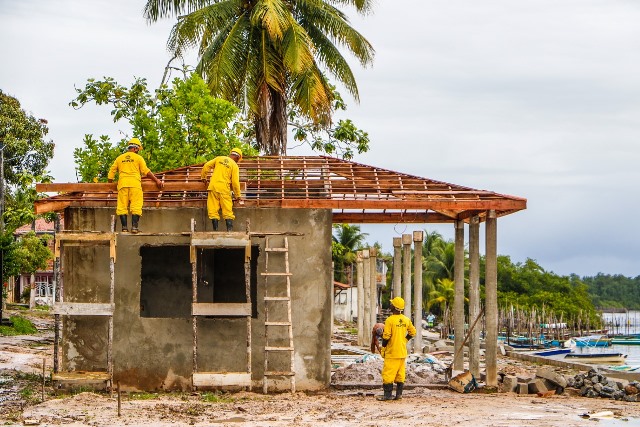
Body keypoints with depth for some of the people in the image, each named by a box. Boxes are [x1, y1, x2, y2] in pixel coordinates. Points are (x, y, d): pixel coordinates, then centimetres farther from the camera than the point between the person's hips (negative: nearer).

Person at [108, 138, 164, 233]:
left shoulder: (119, 158, 19)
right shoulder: (138, 158, 9)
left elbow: (111, 172, 19)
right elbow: (146, 171, 2)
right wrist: (157, 180, 6)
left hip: (122, 184, 3)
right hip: (135, 184, -3)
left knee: (122, 206, 2)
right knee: (136, 206, -4)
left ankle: (124, 227, -5)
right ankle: (134, 226, -15)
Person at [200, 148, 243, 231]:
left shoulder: (219, 158, 11)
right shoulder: (234, 166, 1)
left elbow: (206, 166, 10)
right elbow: (235, 182, -2)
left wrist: (203, 177, 25)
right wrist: (238, 195, 8)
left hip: (213, 187, 3)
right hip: (224, 189, -2)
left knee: (213, 210, 3)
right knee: (228, 211, 3)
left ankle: (215, 229, -2)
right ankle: (230, 230, -5)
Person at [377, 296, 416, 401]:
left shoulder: (390, 320, -15)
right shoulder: (406, 320, 3)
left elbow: (386, 336, -15)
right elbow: (412, 332, 14)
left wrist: (383, 348, -3)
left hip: (392, 352, -6)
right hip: (402, 352, 6)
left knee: (388, 373, -2)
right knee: (400, 374, 11)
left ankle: (388, 394, -3)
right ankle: (399, 394, 12)